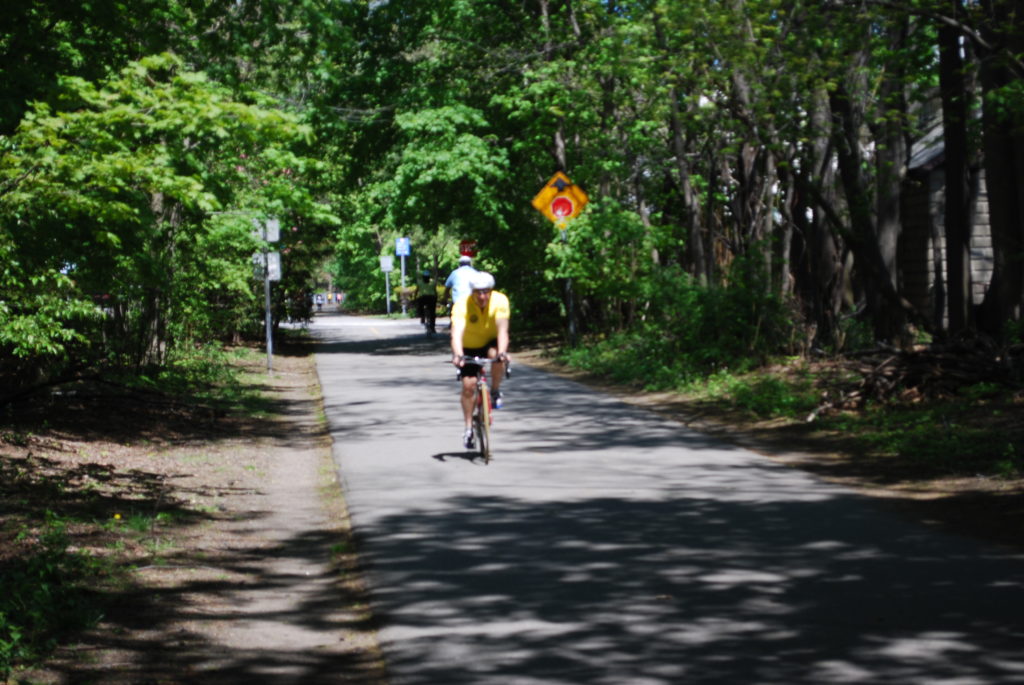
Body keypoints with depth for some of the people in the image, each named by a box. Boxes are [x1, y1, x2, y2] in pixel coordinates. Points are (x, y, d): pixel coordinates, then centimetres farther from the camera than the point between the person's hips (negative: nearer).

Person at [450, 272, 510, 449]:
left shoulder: (500, 300, -25)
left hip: (490, 342, 0)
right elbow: (456, 333, -39)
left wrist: (502, 352, -51)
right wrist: (458, 355, -57)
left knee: (496, 355, -34)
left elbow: (502, 329, -34)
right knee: (468, 385, -12)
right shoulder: (462, 305, -28)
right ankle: (469, 428, 3)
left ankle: (495, 391, -8)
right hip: (470, 347, 0)